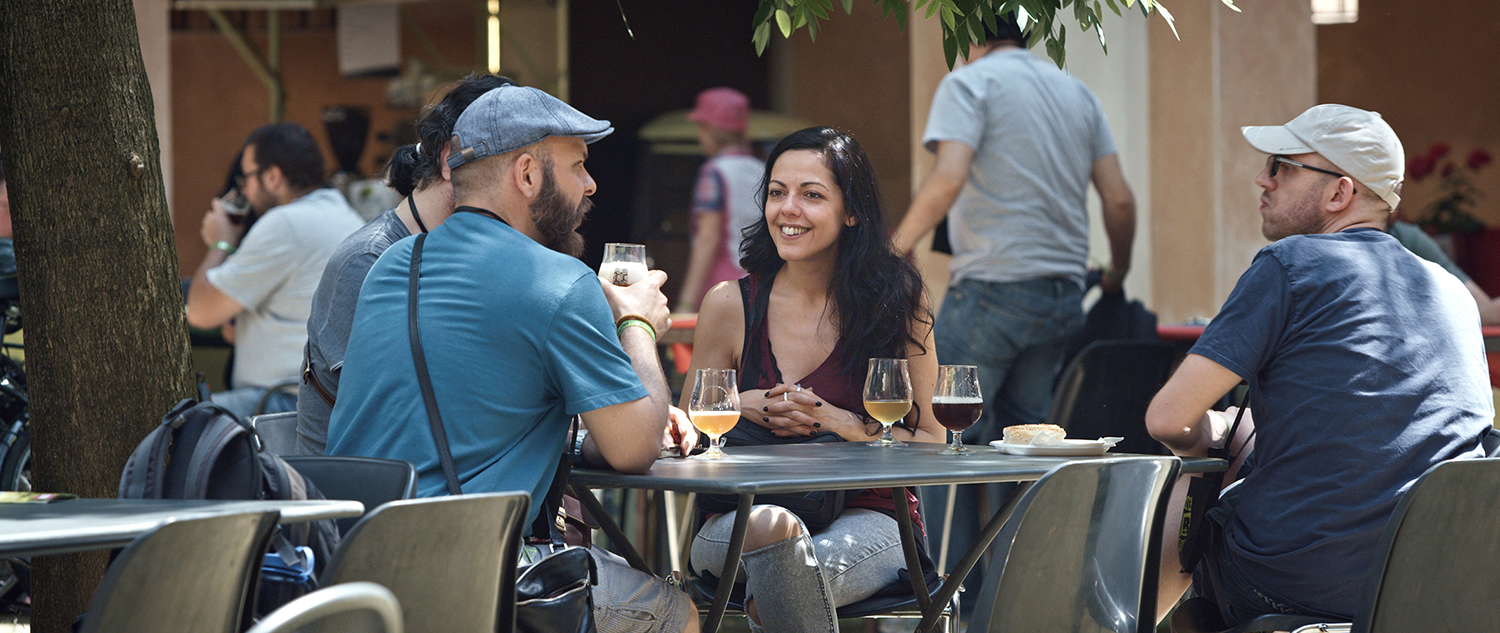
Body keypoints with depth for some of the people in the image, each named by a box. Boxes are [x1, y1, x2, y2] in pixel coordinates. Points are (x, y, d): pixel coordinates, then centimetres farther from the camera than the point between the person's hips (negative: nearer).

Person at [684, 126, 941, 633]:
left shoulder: (896, 303, 4)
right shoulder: (730, 305, 6)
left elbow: (931, 446, 5)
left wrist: (843, 424, -11)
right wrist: (740, 406, -5)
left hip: (866, 520, -1)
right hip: (740, 515, 1)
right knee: (771, 527, -38)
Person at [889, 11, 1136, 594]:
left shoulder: (970, 82, -3)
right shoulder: (1077, 93, 16)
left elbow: (949, 178, -18)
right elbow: (1119, 199, 12)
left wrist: (897, 247, -9)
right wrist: (1118, 274, 25)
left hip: (992, 287, -6)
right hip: (1063, 294, 6)